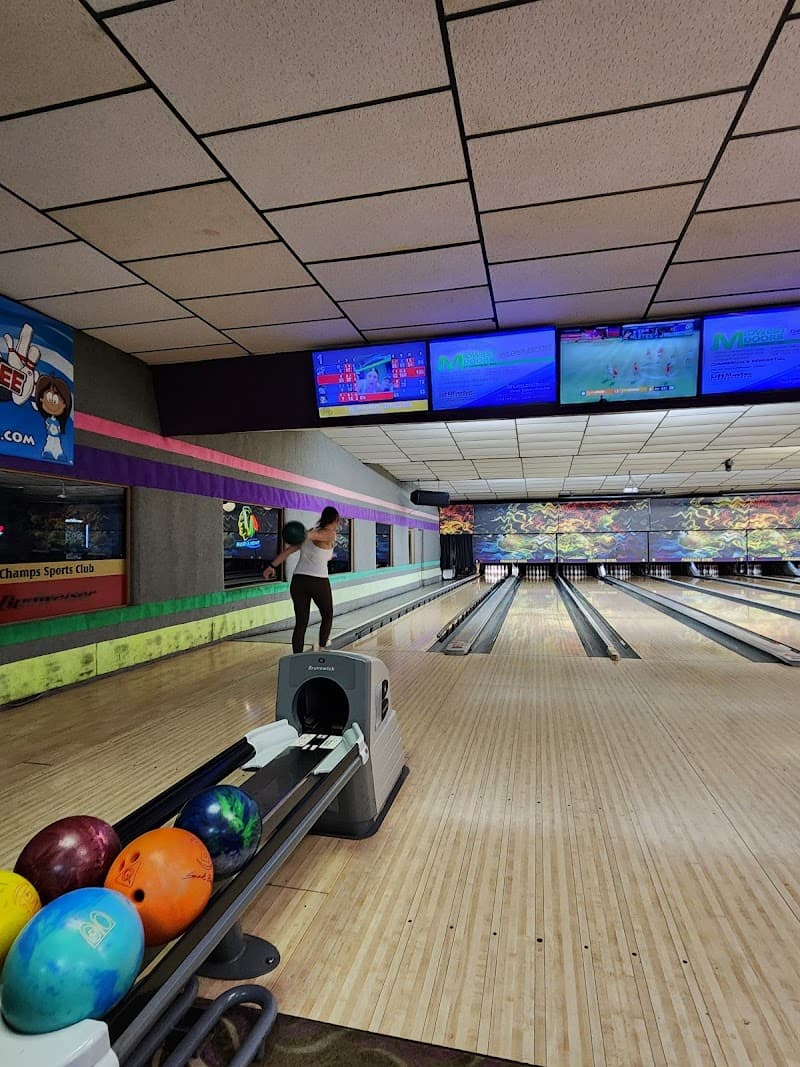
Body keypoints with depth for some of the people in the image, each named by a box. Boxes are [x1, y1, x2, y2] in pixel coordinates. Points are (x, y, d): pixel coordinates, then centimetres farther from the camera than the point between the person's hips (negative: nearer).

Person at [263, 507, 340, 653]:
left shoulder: (313, 531, 12)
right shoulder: (330, 535, -5)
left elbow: (288, 550, 8)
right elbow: (307, 535, -22)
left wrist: (272, 566, 11)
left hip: (298, 581, 5)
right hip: (319, 583, -5)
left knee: (301, 623, 7)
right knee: (327, 616, 20)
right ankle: (322, 649, 22)